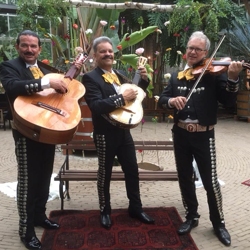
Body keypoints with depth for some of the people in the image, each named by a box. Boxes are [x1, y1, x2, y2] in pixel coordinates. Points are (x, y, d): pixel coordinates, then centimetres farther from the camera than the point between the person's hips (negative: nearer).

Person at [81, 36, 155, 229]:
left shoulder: (119, 75, 10)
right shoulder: (90, 78, -12)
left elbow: (135, 95, 19)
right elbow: (96, 106, -26)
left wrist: (143, 80, 4)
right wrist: (122, 98, -28)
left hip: (123, 130, 7)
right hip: (105, 133, -6)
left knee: (132, 171, 13)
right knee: (105, 174, 9)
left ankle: (136, 208, 30)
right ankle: (105, 211, 27)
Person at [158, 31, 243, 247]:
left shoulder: (214, 74, -4)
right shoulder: (177, 76, 8)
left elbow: (228, 102, -12)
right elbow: (161, 100, 3)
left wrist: (233, 78, -28)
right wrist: (171, 100, -19)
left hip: (203, 136, -4)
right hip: (181, 134, 4)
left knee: (211, 181, 2)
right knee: (185, 178, 14)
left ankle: (218, 223, 22)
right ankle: (192, 216, 33)